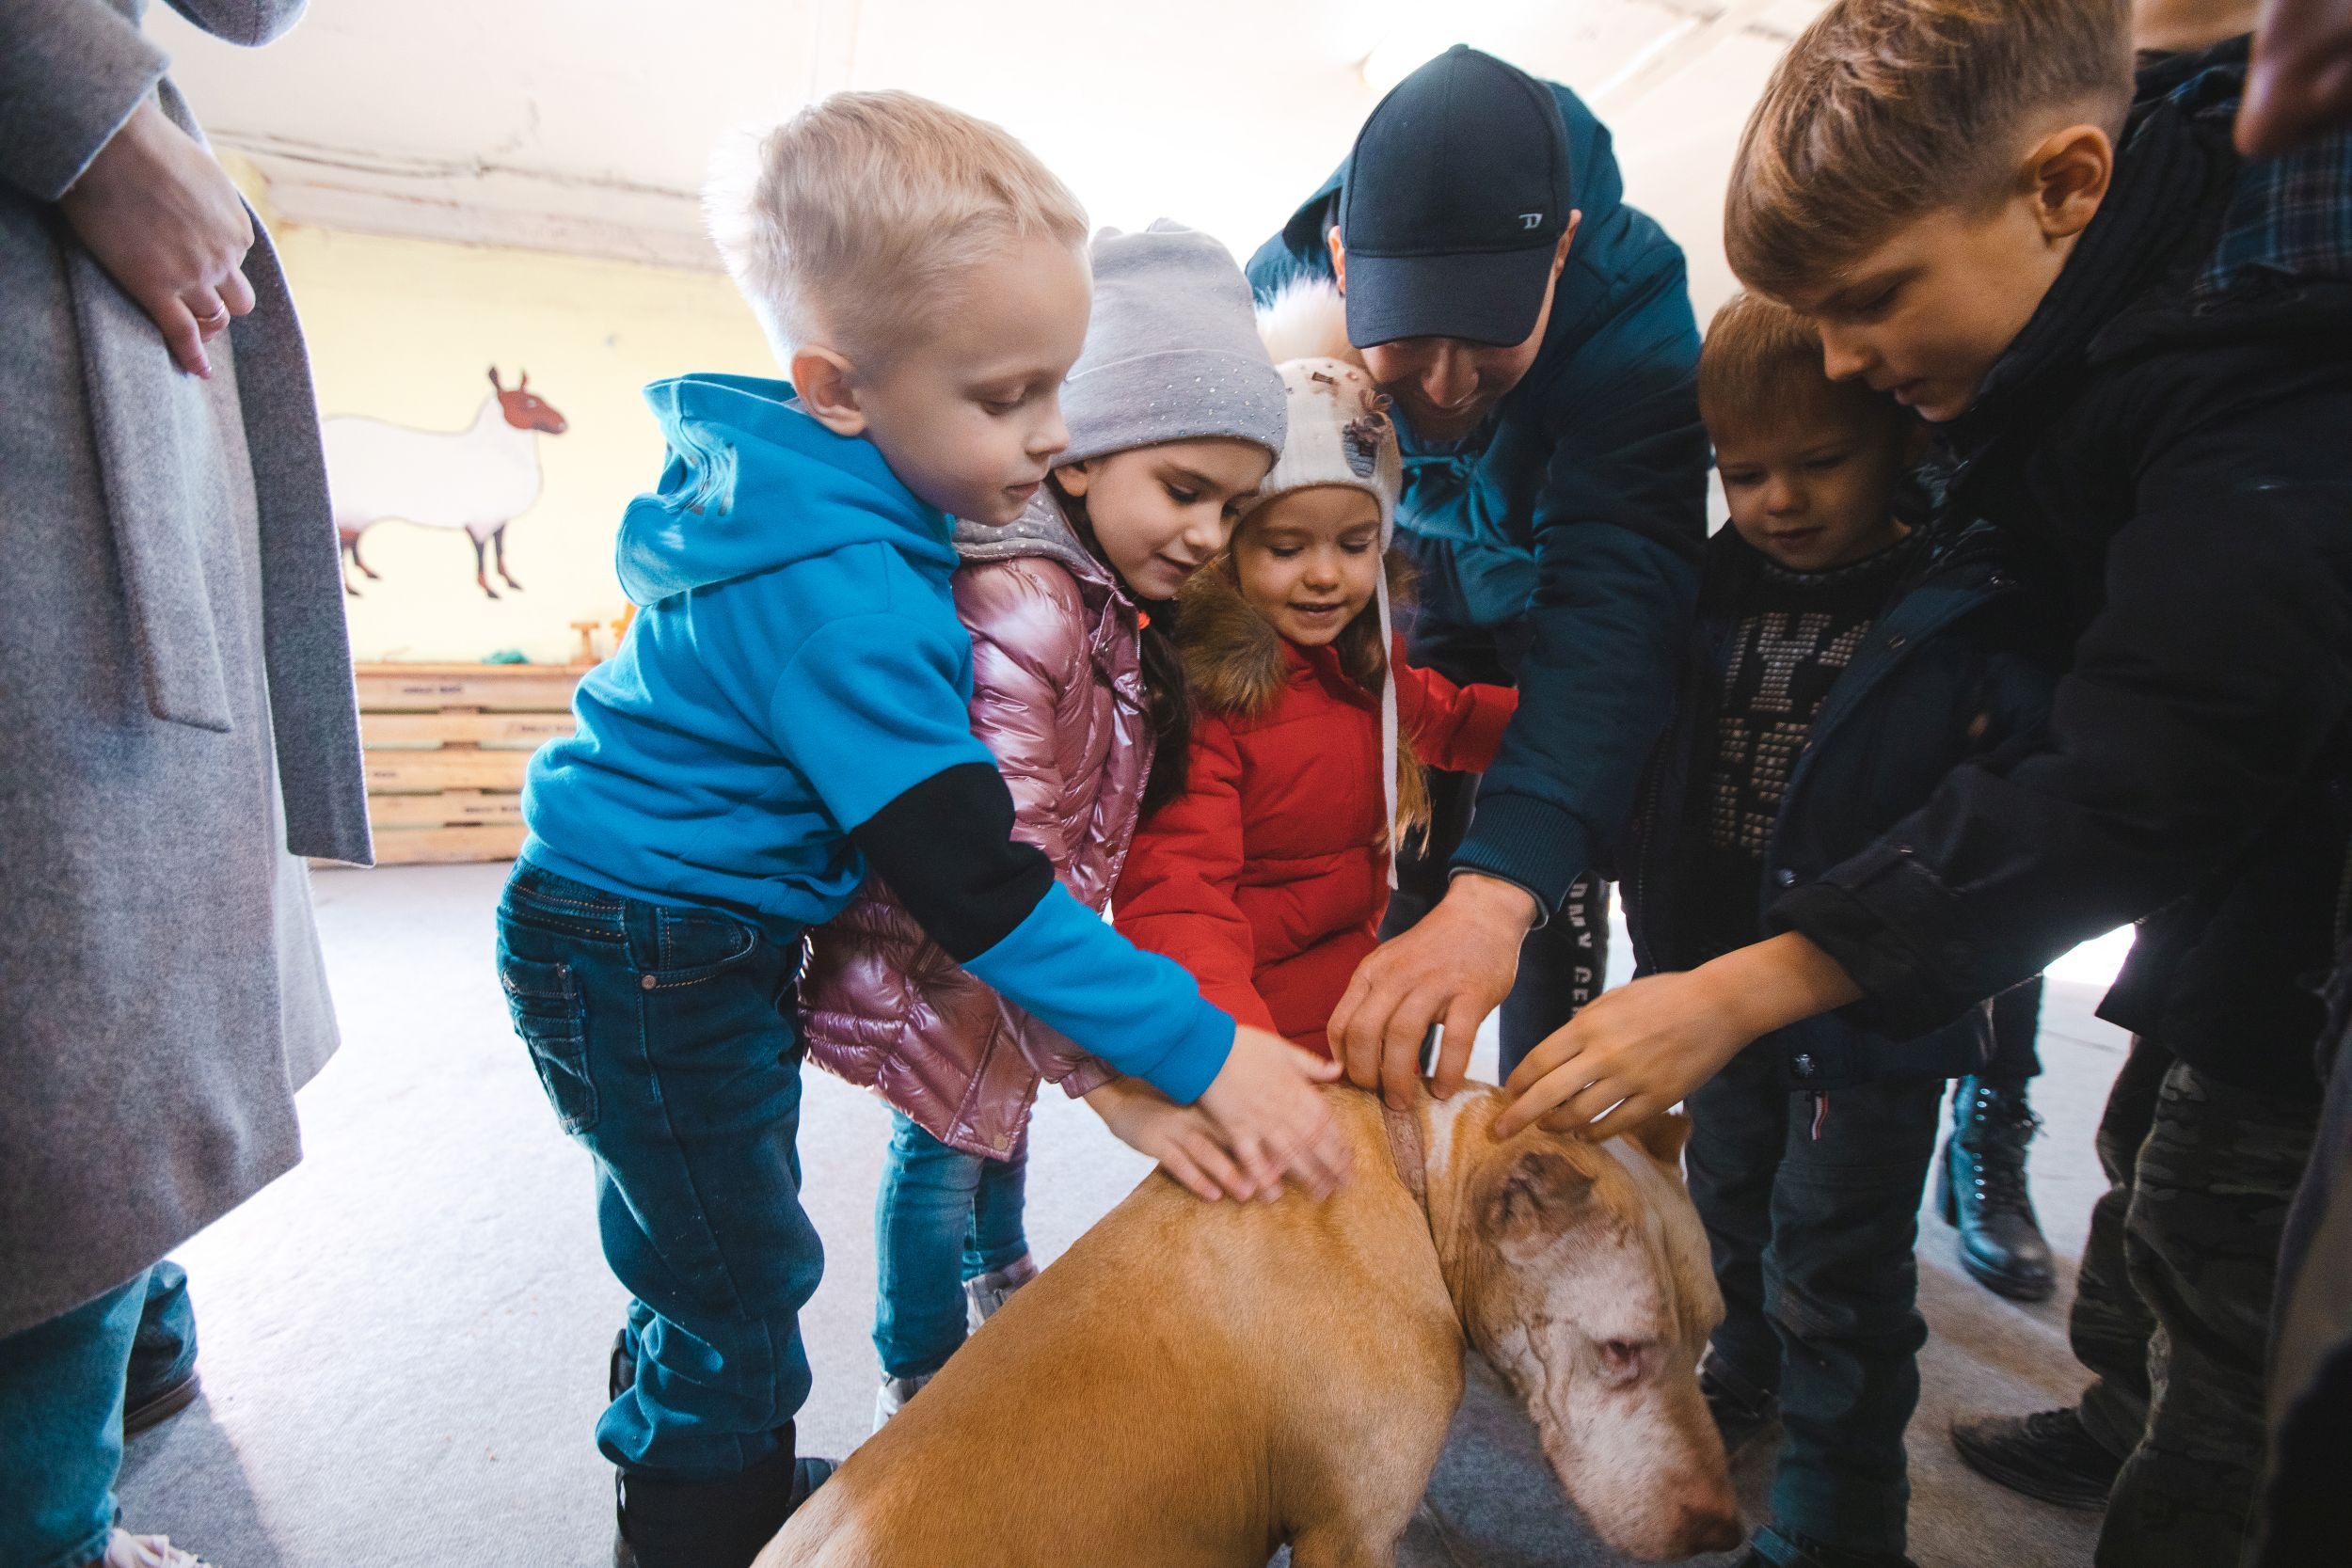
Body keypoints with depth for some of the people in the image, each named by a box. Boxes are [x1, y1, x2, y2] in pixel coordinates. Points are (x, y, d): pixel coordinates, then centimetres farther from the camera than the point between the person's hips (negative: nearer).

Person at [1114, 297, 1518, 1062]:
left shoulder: (1362, 668, 0)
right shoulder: (1198, 697, -27)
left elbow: (1444, 717, 21)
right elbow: (1172, 897, -33)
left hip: (1354, 1006, 8)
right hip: (1230, 1025, -8)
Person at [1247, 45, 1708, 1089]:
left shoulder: (1631, 292, -35)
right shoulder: (1282, 283, -26)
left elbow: (1616, 594, -47)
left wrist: (1496, 887, -59)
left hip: (1558, 640, -1)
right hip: (1409, 626, 2)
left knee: (1559, 899, 0)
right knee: (1397, 895, 2)